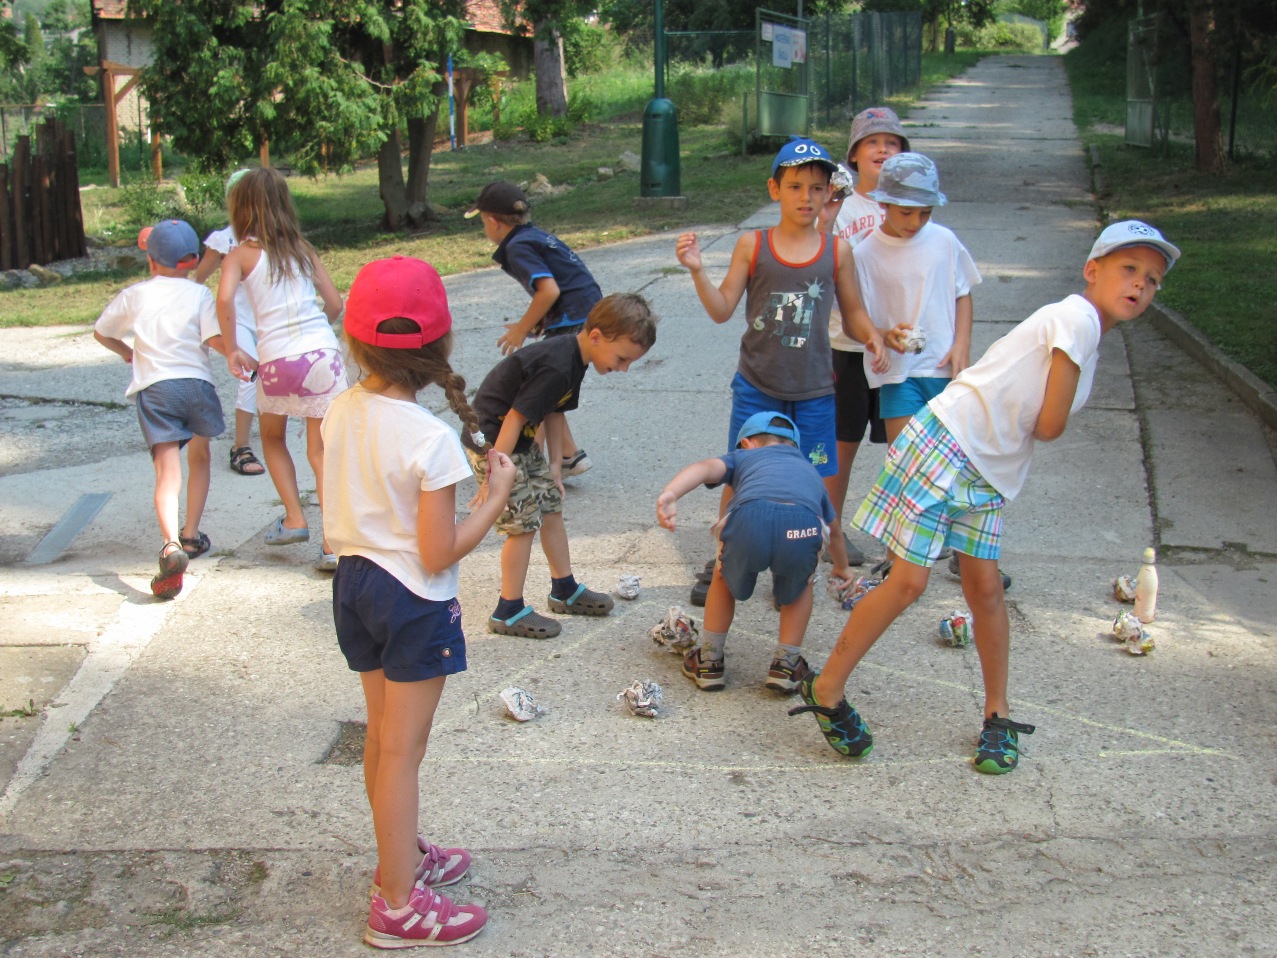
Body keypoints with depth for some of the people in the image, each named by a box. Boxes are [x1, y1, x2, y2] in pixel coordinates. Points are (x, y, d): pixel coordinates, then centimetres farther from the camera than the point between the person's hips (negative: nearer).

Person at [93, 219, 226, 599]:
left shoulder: (134, 295, 13)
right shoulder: (199, 294, 6)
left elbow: (101, 332, 27)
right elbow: (216, 339, -9)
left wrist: (127, 352, 46)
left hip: (154, 387, 0)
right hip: (196, 382, 0)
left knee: (168, 473, -8)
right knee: (199, 458, 26)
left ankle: (171, 546, -30)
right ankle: (191, 535, 28)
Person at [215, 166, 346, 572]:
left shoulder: (241, 254, 2)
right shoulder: (302, 248, 12)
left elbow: (225, 298, -17)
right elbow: (334, 304, 11)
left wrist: (231, 349, -6)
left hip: (276, 360, -2)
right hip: (323, 352, 2)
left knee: (273, 438, 26)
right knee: (321, 452, 8)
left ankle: (294, 519, 19)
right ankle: (333, 542, -2)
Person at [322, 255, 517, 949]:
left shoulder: (339, 413, -4)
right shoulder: (430, 438, -24)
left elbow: (334, 510, 6)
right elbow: (439, 555, -21)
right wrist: (498, 495, -12)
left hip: (354, 583, 7)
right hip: (414, 600, -7)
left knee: (381, 735, 22)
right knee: (402, 750, 4)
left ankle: (402, 857, 42)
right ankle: (398, 905, 17)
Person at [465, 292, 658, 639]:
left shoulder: (572, 357, 1)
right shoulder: (556, 366, -29)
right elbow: (514, 419, -28)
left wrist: (555, 463, 12)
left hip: (522, 442, 10)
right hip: (492, 443, -10)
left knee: (551, 506, 15)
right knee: (524, 522, -5)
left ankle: (564, 590, 30)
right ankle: (509, 612, 9)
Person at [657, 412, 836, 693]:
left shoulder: (744, 456, 37)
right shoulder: (809, 470, 45)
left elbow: (705, 468, 13)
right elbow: (830, 523, 63)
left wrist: (669, 495, -5)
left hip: (750, 519, -1)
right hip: (804, 526, 1)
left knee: (725, 578, 31)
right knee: (799, 586, 34)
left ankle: (709, 662, 35)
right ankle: (786, 665, 31)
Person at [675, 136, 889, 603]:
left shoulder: (837, 251, 1)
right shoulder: (752, 245, -2)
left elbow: (852, 313, 9)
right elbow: (722, 309, -1)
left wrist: (871, 334, -12)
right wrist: (697, 270, -15)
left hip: (814, 389, 0)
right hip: (757, 386, 0)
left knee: (822, 484, 5)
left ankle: (840, 567, 25)